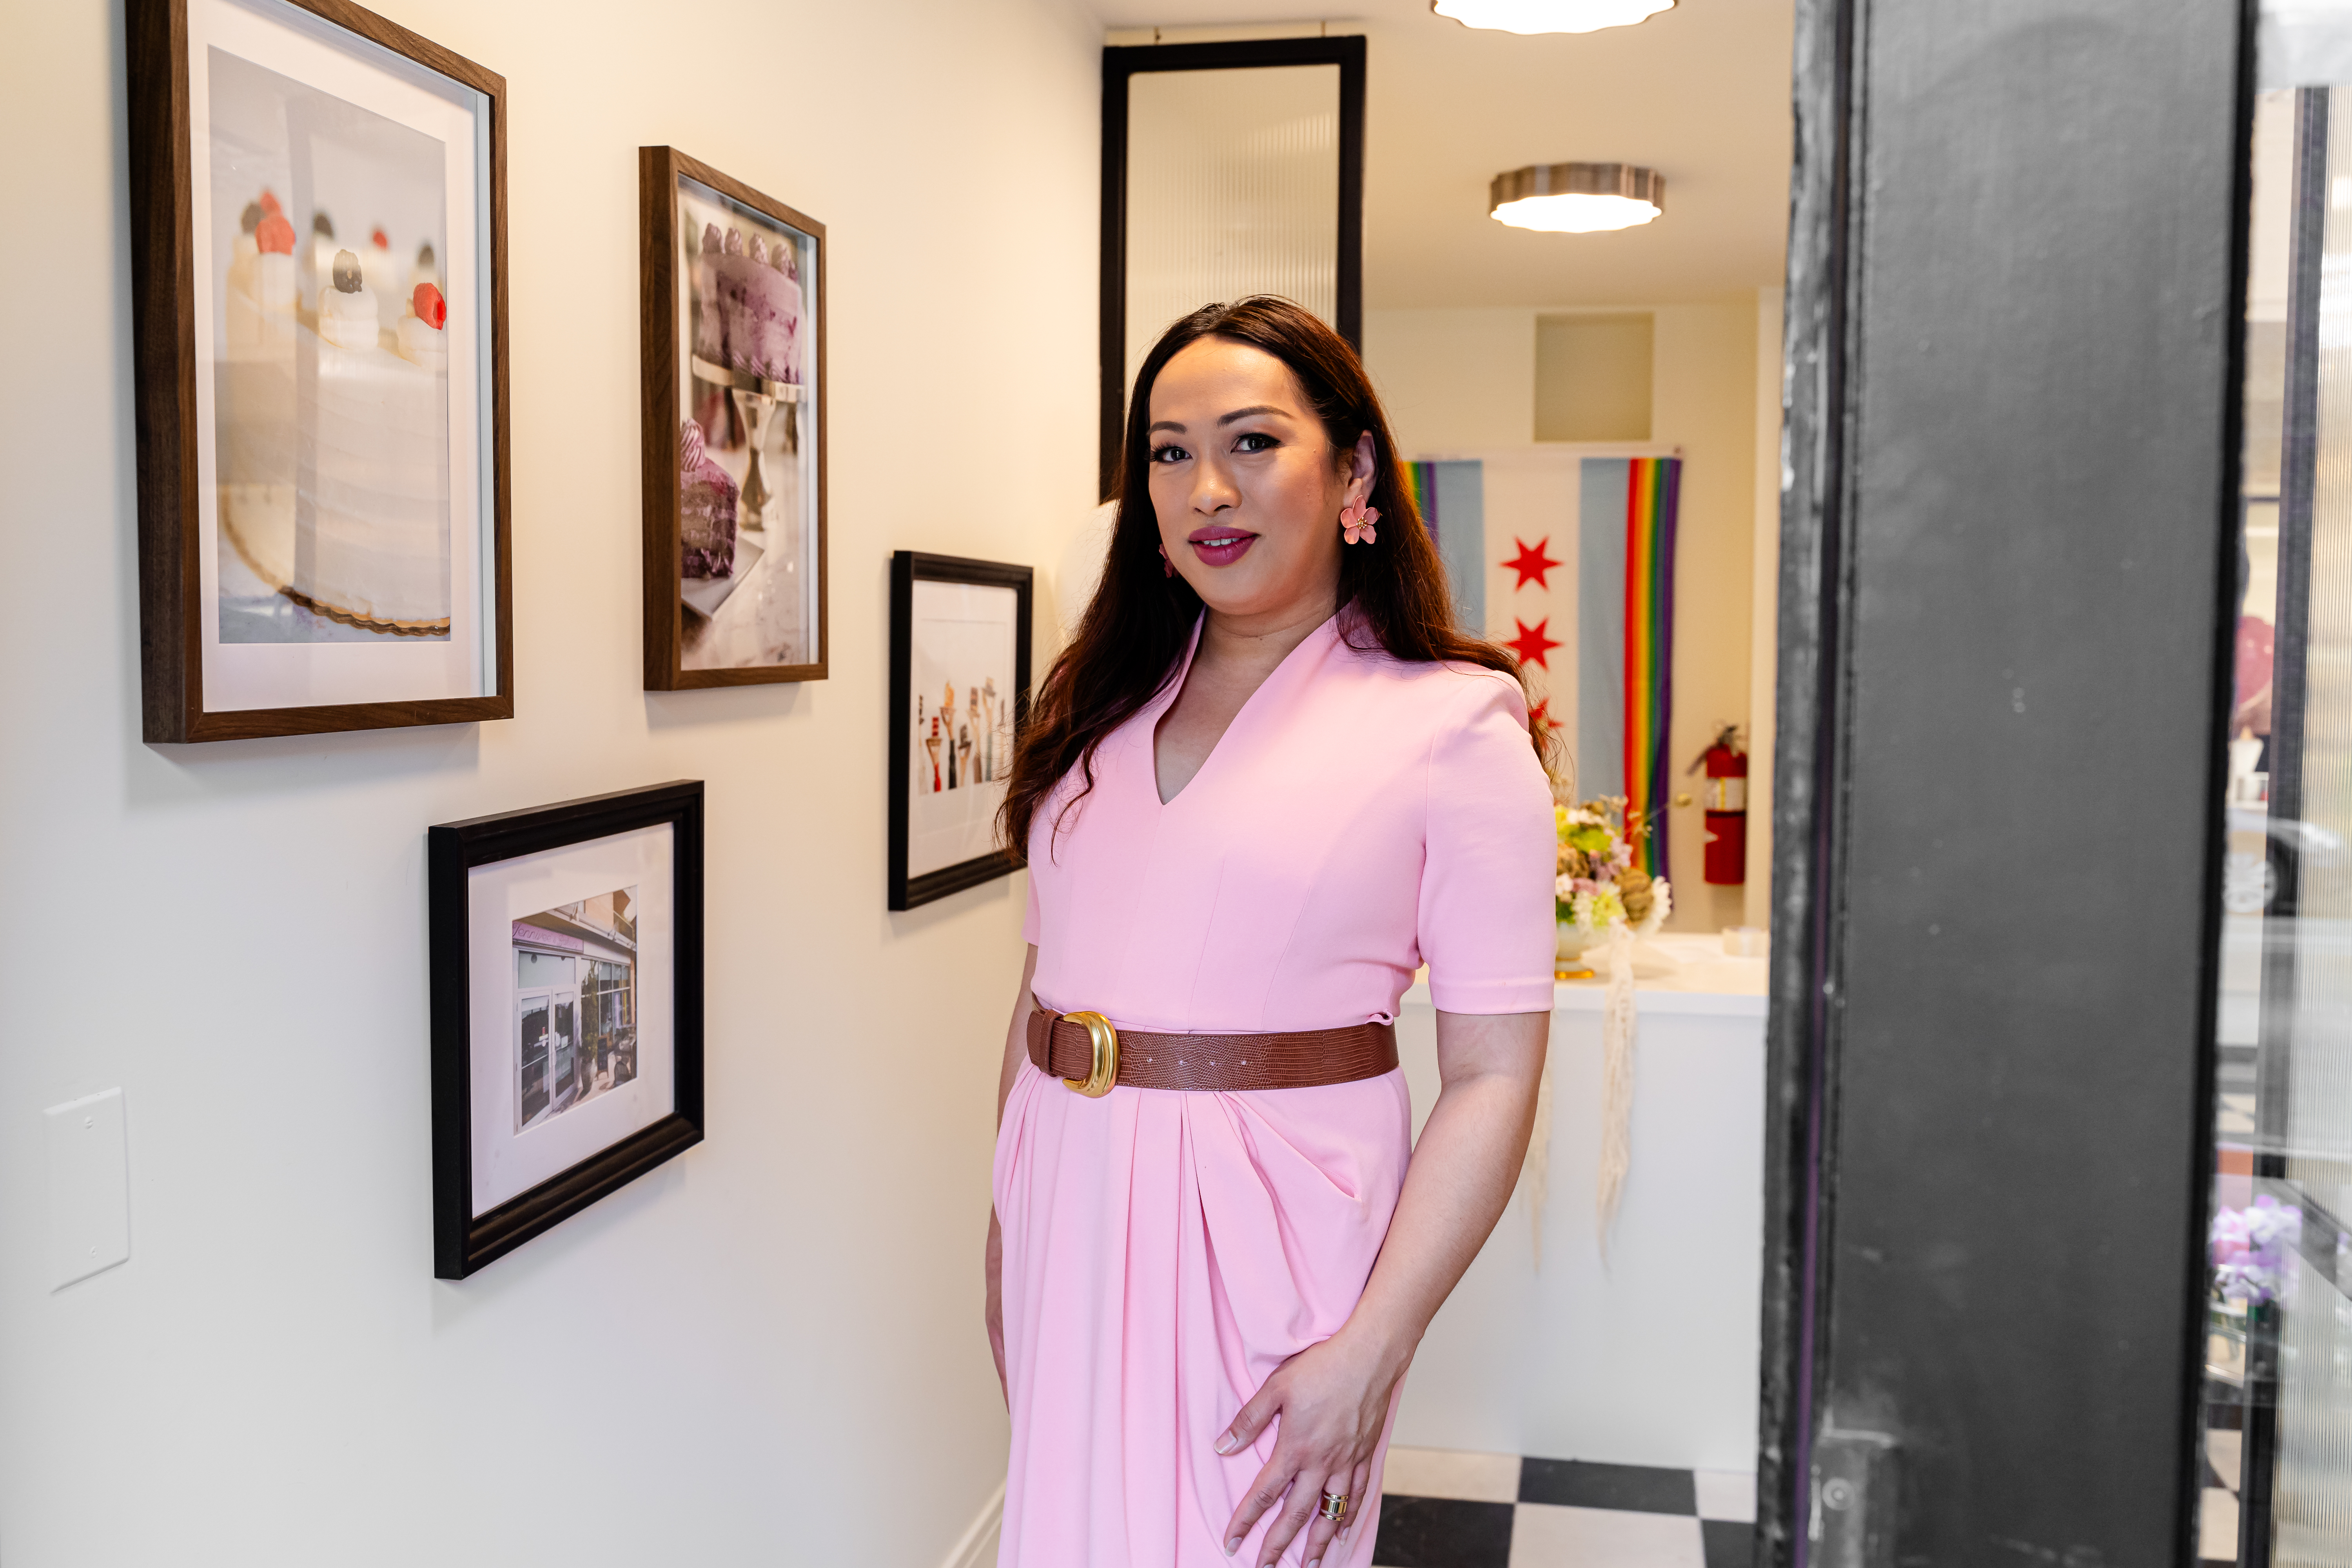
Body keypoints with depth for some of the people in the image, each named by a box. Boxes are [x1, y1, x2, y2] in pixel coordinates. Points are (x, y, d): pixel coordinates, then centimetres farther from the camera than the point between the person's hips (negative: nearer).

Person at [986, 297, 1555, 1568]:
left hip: (1269, 1222, -5)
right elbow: (1045, 980, 13)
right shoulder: (1101, 701, 9)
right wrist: (1006, 1226, 12)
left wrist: (1374, 1350, -18)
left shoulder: (1454, 728, -9)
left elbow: (1492, 1078, -12)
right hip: (1070, 1215, 5)